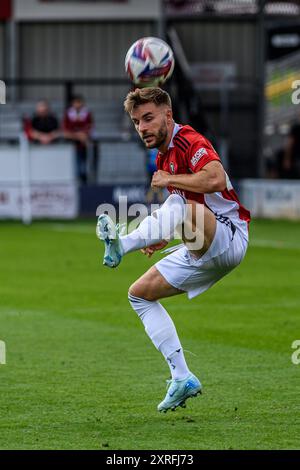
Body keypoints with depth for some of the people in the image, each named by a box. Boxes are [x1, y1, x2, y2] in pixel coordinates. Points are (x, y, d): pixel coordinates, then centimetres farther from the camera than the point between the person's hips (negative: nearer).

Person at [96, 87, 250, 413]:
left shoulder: (189, 141, -12)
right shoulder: (163, 158, 15)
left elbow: (216, 180, -33)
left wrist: (168, 180, -19)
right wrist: (162, 238, 8)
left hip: (230, 237, -10)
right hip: (203, 252, 10)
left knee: (179, 205, -35)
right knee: (140, 293, 11)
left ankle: (122, 244, -56)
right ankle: (182, 378, 4)